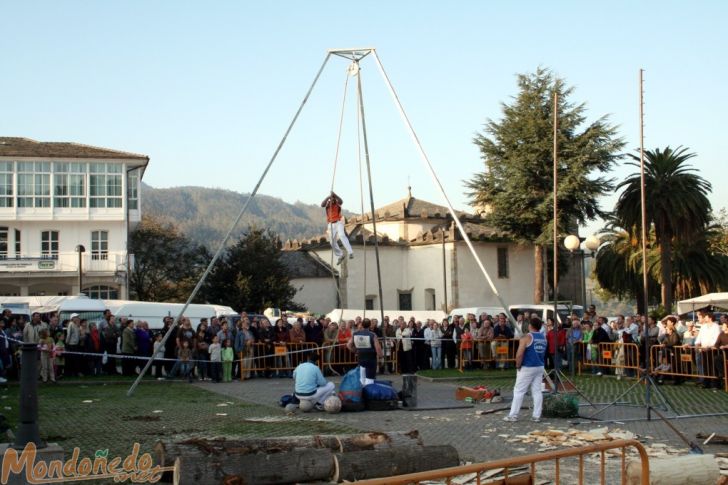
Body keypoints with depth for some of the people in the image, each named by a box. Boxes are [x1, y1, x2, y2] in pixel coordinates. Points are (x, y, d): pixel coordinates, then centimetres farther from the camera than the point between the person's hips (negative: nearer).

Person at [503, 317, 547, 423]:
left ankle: (513, 415, 2)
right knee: (537, 391, 7)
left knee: (519, 391, 0)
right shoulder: (544, 338, 9)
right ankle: (536, 415, 4)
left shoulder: (526, 337, -14)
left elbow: (519, 354, -19)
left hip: (527, 368, -6)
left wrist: (518, 366, -8)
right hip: (540, 367, 6)